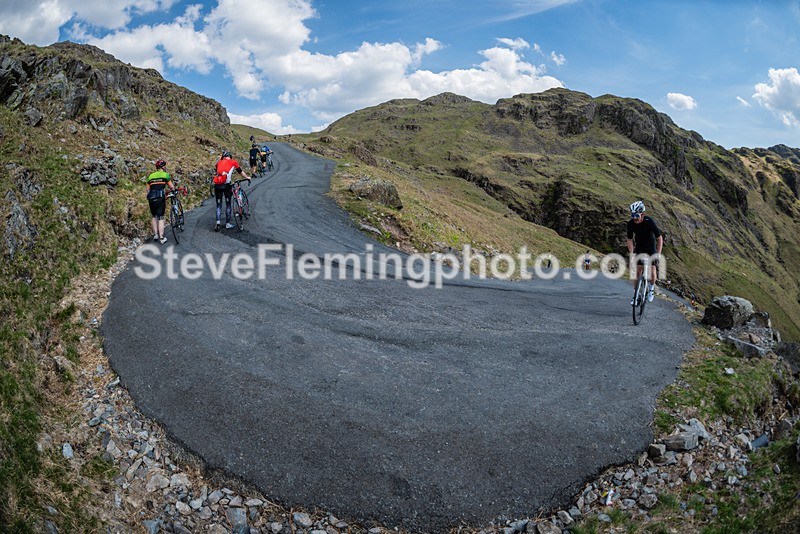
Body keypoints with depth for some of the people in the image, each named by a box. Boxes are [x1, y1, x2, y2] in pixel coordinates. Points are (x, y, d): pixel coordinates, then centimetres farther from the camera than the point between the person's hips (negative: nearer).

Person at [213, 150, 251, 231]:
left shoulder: (219, 162, 20)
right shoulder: (233, 162, 13)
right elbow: (240, 171, 23)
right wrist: (247, 177, 39)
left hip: (217, 184, 3)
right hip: (226, 184, -3)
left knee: (218, 205, 10)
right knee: (228, 204, 10)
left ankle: (217, 222, -7)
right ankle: (227, 223, 13)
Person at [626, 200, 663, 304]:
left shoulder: (649, 222, -28)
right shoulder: (631, 223, -19)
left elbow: (659, 239, -21)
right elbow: (630, 240, -7)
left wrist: (658, 254, -26)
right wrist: (631, 253, -17)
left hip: (651, 248, -3)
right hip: (639, 248, 3)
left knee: (652, 272, -12)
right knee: (636, 272, -6)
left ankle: (651, 288, 18)